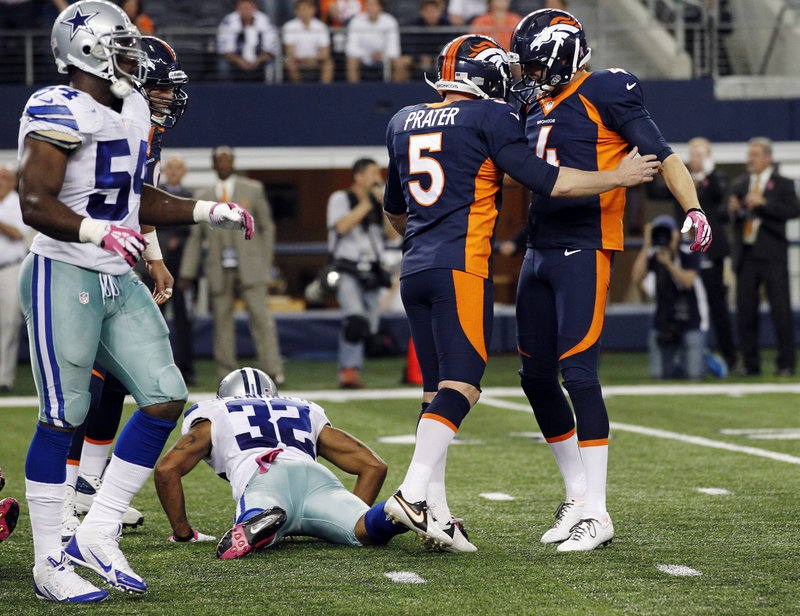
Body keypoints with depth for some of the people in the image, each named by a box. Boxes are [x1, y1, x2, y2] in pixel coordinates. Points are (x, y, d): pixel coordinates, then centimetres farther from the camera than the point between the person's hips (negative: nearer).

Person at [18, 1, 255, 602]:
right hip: (64, 279, -9)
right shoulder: (61, 113, -15)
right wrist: (99, 232, -35)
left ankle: (97, 534, 9)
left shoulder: (132, 110, 14)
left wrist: (209, 211, 18)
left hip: (118, 282, 9)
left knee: (166, 399, 2)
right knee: (62, 417, -4)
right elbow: (35, 203, -21)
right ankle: (49, 563, 5)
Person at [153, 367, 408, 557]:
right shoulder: (306, 413, 42)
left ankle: (259, 524, -64)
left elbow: (166, 469, 18)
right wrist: (351, 519, 40)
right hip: (316, 475, 3)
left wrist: (183, 532, 27)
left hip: (265, 480, -3)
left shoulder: (213, 418, 34)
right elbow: (374, 465, 35)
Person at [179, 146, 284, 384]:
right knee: (222, 322, -1)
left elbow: (266, 227, 13)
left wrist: (265, 264, 8)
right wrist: (187, 273, 7)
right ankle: (227, 377, 5)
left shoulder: (253, 190, 9)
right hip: (219, 270, 1)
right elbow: (195, 236, 13)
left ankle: (273, 371, -14)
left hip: (249, 267, -1)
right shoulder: (203, 196, 12)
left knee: (261, 318, -12)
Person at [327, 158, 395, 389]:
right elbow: (342, 226, -16)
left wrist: (384, 204, -3)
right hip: (347, 271, -6)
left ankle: (349, 373, 13)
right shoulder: (340, 199, 1)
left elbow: (391, 231, 7)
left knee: (369, 326, 3)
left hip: (371, 272, 6)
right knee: (355, 319, -24)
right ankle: (349, 370, -24)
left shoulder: (377, 202, 16)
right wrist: (366, 203, -11)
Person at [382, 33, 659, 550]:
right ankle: (413, 494, -25)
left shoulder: (404, 123, 19)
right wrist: (619, 178, 3)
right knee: (460, 385, -11)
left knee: (438, 390, 8)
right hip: (461, 266, -7)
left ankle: (436, 512, 2)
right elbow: (544, 180, -7)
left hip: (414, 270, 7)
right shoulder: (489, 118, -2)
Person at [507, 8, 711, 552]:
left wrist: (693, 207, -25)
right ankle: (578, 496, 22)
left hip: (584, 253, -8)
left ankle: (596, 515, -8)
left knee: (578, 374, -13)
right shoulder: (537, 108, 15)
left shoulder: (604, 94, -7)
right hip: (539, 252, 8)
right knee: (537, 378, 9)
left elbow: (660, 154, -11)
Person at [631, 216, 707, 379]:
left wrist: (668, 263, -31)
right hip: (663, 321, 3)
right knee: (658, 373, -4)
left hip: (691, 321, -3)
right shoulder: (651, 256, -1)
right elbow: (636, 278, -18)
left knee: (694, 374, -12)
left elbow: (688, 281, -21)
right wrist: (647, 246, -19)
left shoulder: (690, 254, -7)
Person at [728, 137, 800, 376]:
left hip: (772, 256, -4)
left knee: (781, 309, -4)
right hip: (746, 255, 4)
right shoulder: (739, 185, 16)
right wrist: (733, 209, -9)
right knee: (745, 310, 3)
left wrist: (763, 203, -19)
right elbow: (729, 217, 14)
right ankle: (750, 363, 10)